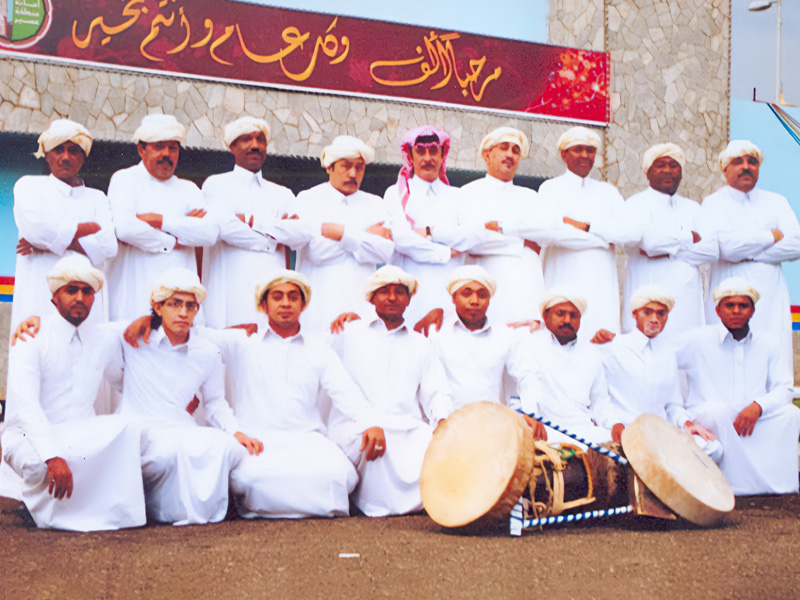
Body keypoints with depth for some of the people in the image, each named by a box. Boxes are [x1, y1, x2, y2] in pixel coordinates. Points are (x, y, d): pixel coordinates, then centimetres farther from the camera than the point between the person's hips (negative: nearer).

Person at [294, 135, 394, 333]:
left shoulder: (374, 204, 17)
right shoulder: (308, 199, 7)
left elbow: (386, 251, 1)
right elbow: (316, 251, -8)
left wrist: (343, 234, -7)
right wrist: (365, 235, 0)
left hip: (362, 304, 2)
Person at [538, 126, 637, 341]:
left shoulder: (608, 192, 19)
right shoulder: (551, 188, 7)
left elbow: (632, 233, 4)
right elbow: (556, 232, -10)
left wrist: (586, 226, -6)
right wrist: (603, 240, -1)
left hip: (602, 281, 4)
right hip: (565, 280, -3)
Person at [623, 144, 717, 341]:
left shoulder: (692, 208, 20)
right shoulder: (636, 205, 6)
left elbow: (711, 249, 5)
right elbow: (649, 239, -14)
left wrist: (668, 252, -7)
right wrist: (690, 237, 1)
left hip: (688, 299, 4)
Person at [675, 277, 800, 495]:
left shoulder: (767, 344, 12)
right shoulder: (697, 340, 2)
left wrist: (757, 406, -14)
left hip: (754, 420, 3)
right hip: (707, 419, -3)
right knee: (718, 412, -36)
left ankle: (782, 487, -29)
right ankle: (739, 489, -35)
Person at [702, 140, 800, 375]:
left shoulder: (776, 202, 17)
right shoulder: (714, 204, 6)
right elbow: (728, 247, -11)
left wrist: (749, 255, -7)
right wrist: (772, 236, 1)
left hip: (771, 297, 3)